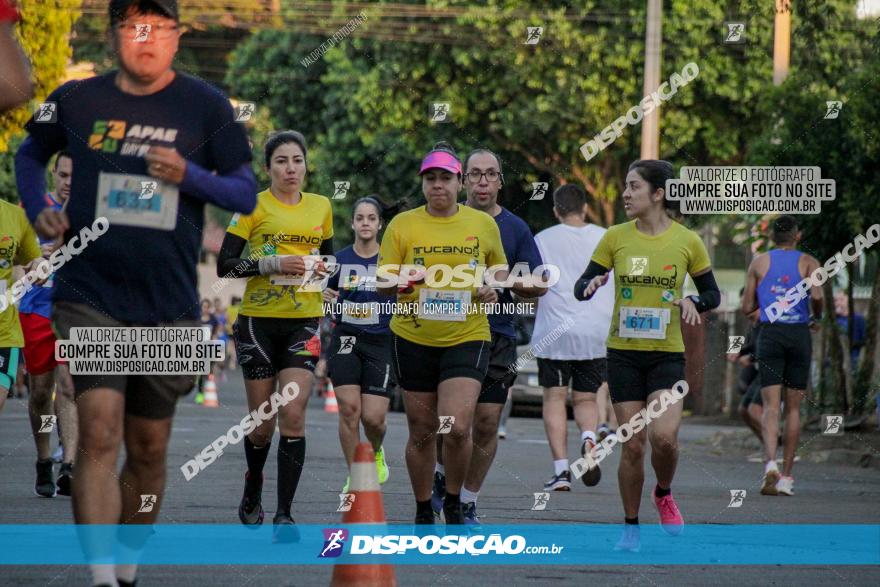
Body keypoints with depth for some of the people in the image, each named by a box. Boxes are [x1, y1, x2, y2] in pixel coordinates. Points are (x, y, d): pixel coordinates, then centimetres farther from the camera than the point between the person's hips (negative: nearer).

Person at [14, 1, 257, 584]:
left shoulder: (206, 106, 1)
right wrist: (39, 211, 3)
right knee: (100, 431, -18)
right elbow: (30, 154, 21)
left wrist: (188, 175, -14)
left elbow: (246, 193, 4)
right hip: (89, 297, -1)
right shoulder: (77, 100, 3)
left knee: (149, 448, 11)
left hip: (169, 306, 1)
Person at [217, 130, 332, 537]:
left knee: (293, 414, -12)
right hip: (258, 320, -2)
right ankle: (253, 487, 34)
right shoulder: (253, 206, -2)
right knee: (263, 419, 4)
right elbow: (224, 265, -6)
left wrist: (323, 268, 1)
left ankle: (284, 514, -10)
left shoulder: (320, 207, 10)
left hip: (304, 322, 2)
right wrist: (272, 263, -18)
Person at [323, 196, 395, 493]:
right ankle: (354, 476, -1)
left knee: (374, 417, -8)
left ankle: (376, 452, 27)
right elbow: (327, 297, 17)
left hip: (381, 342, -1)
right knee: (349, 408, -14)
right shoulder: (339, 260, 6)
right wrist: (326, 299, -5)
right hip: (346, 338, 1)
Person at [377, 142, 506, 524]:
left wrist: (493, 288, -1)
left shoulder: (483, 224, 5)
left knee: (457, 428, -15)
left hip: (467, 338, 0)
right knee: (422, 432, 6)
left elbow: (500, 270, 20)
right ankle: (423, 513, 23)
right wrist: (402, 281, -20)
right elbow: (382, 282, 2)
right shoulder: (402, 225, 1)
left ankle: (454, 504, 8)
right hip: (413, 339, 1)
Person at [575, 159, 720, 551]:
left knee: (664, 437, -19)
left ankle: (664, 495, 13)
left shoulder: (687, 242, -2)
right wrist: (593, 285, -18)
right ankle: (631, 527, 15)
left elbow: (713, 294, 9)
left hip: (667, 354, -1)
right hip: (623, 352, 1)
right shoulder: (615, 238, 1)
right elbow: (581, 288, 5)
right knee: (632, 445, -1)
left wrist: (693, 302, -13)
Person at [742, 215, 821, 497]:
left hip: (770, 334, 0)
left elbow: (747, 307, 6)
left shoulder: (759, 263, 7)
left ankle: (770, 463, -30)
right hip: (799, 335, 0)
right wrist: (817, 316, 7)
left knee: (771, 406, -6)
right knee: (793, 408, 9)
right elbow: (817, 295, -14)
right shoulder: (808, 262, 3)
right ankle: (786, 476, 9)